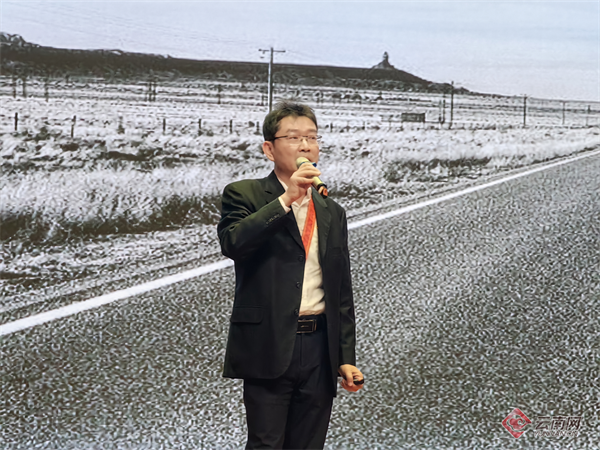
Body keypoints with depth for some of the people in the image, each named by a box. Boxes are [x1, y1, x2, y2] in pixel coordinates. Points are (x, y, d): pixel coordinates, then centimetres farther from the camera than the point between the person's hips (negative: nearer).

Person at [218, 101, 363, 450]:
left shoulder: (332, 213, 15)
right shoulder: (244, 195, 1)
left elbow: (342, 293, 16)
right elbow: (232, 243, -21)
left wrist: (346, 358, 10)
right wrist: (286, 198, -22)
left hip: (319, 349, 5)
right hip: (269, 348, -4)